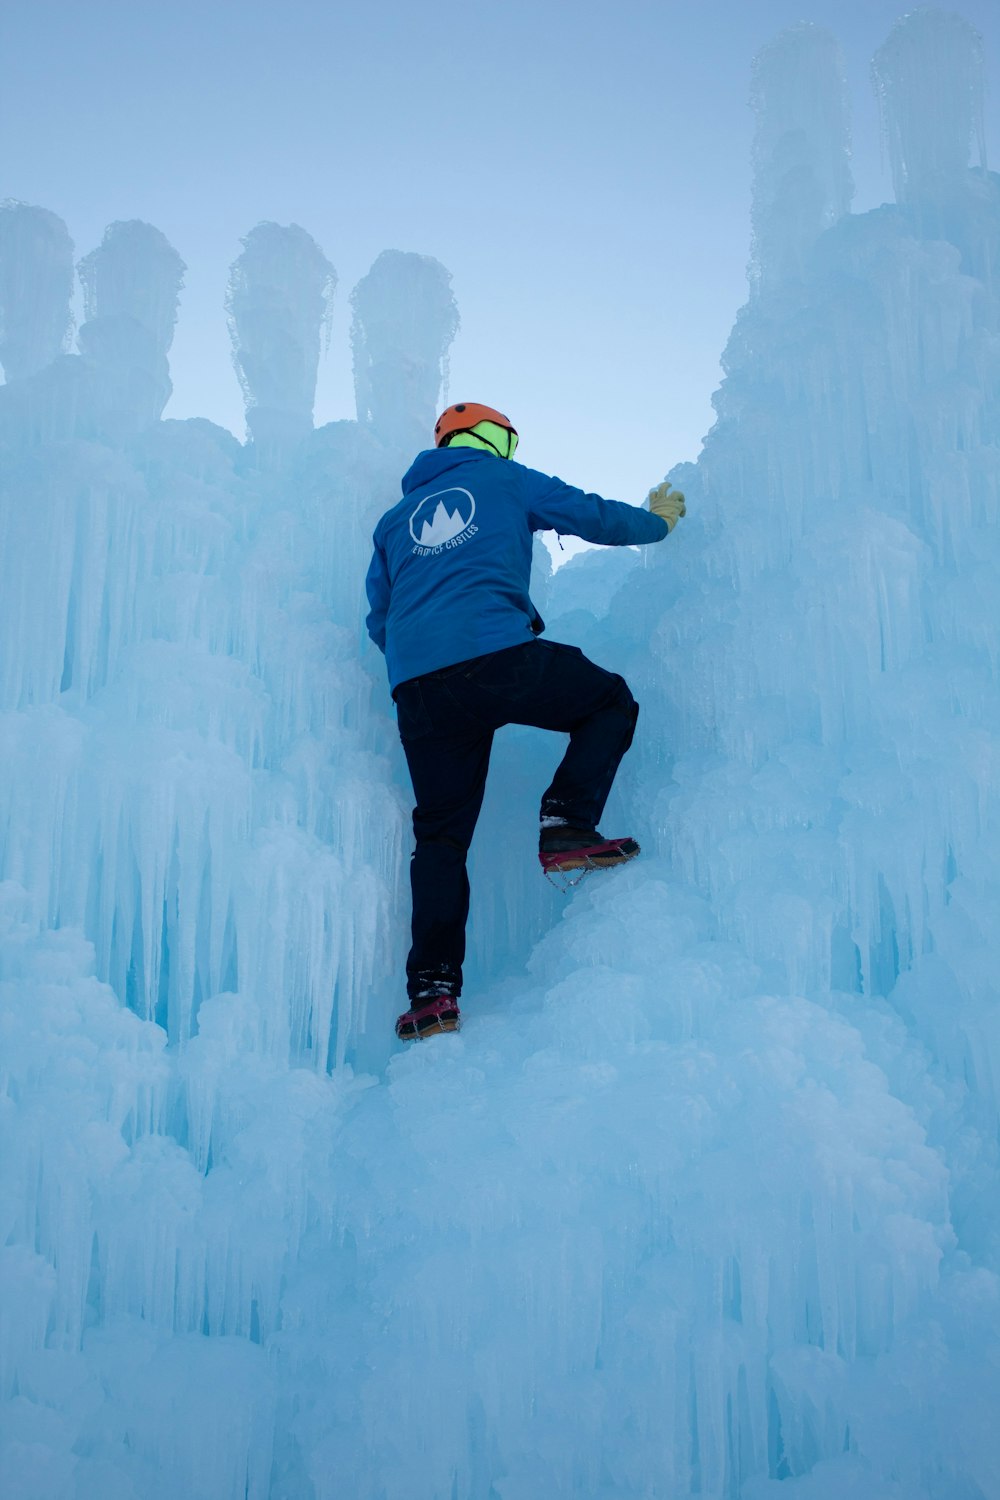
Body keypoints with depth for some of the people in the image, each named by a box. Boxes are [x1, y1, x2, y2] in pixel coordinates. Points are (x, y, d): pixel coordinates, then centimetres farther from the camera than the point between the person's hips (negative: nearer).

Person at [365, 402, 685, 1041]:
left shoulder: (396, 518, 28)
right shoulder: (504, 478, 17)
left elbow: (380, 620, 29)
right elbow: (593, 516, 16)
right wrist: (658, 518, 35)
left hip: (415, 690, 4)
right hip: (499, 658, -4)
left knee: (440, 834, 11)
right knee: (611, 700, 19)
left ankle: (432, 989, 2)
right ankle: (567, 824, 0)